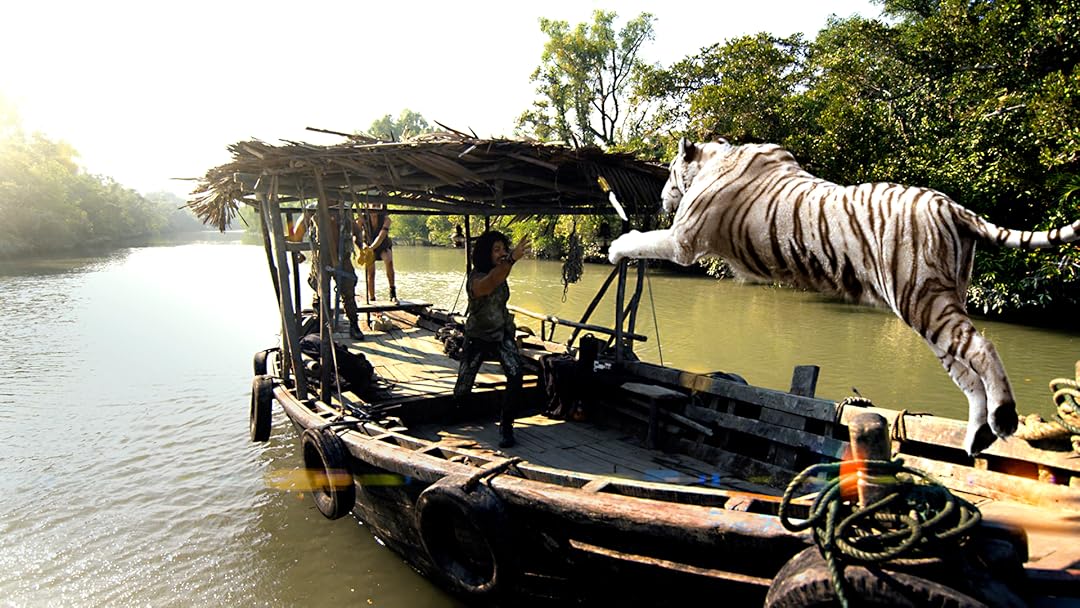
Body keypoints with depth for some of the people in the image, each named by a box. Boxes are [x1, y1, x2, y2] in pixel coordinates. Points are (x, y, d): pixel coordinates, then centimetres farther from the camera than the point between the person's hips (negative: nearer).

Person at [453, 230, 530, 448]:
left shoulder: (501, 273, -3)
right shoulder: (476, 279, -24)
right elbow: (490, 283, -51)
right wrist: (512, 259, -65)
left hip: (502, 334, 4)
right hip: (478, 337, -4)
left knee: (515, 375, -21)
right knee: (464, 385, 5)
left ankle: (506, 426, -8)